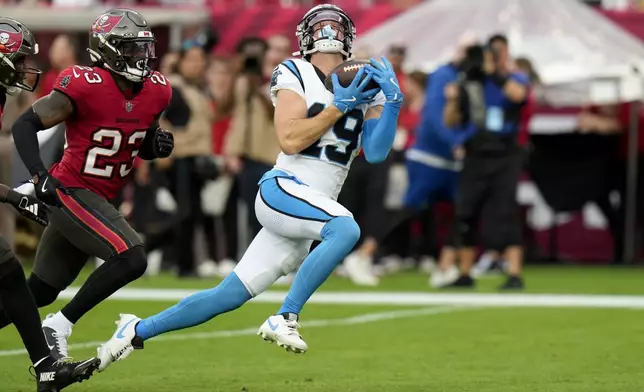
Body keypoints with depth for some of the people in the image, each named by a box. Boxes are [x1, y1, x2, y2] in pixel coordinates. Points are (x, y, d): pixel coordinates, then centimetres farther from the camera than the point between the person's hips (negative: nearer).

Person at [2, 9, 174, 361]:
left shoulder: (155, 92, 2)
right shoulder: (84, 87, -20)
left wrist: (157, 145, -5)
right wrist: (39, 176, -29)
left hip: (100, 199, 8)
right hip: (70, 192, -8)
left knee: (39, 292, 14)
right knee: (131, 260, -23)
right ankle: (58, 326, -13)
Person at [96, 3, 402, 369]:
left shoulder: (365, 83, 12)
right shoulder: (295, 75, -1)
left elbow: (376, 152, 3)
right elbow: (290, 140, -13)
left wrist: (392, 103, -9)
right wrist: (339, 106, -17)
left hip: (317, 205, 6)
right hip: (283, 189, -6)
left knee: (228, 297, 7)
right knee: (346, 229, -35)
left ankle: (137, 331, 22)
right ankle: (285, 319, -28)